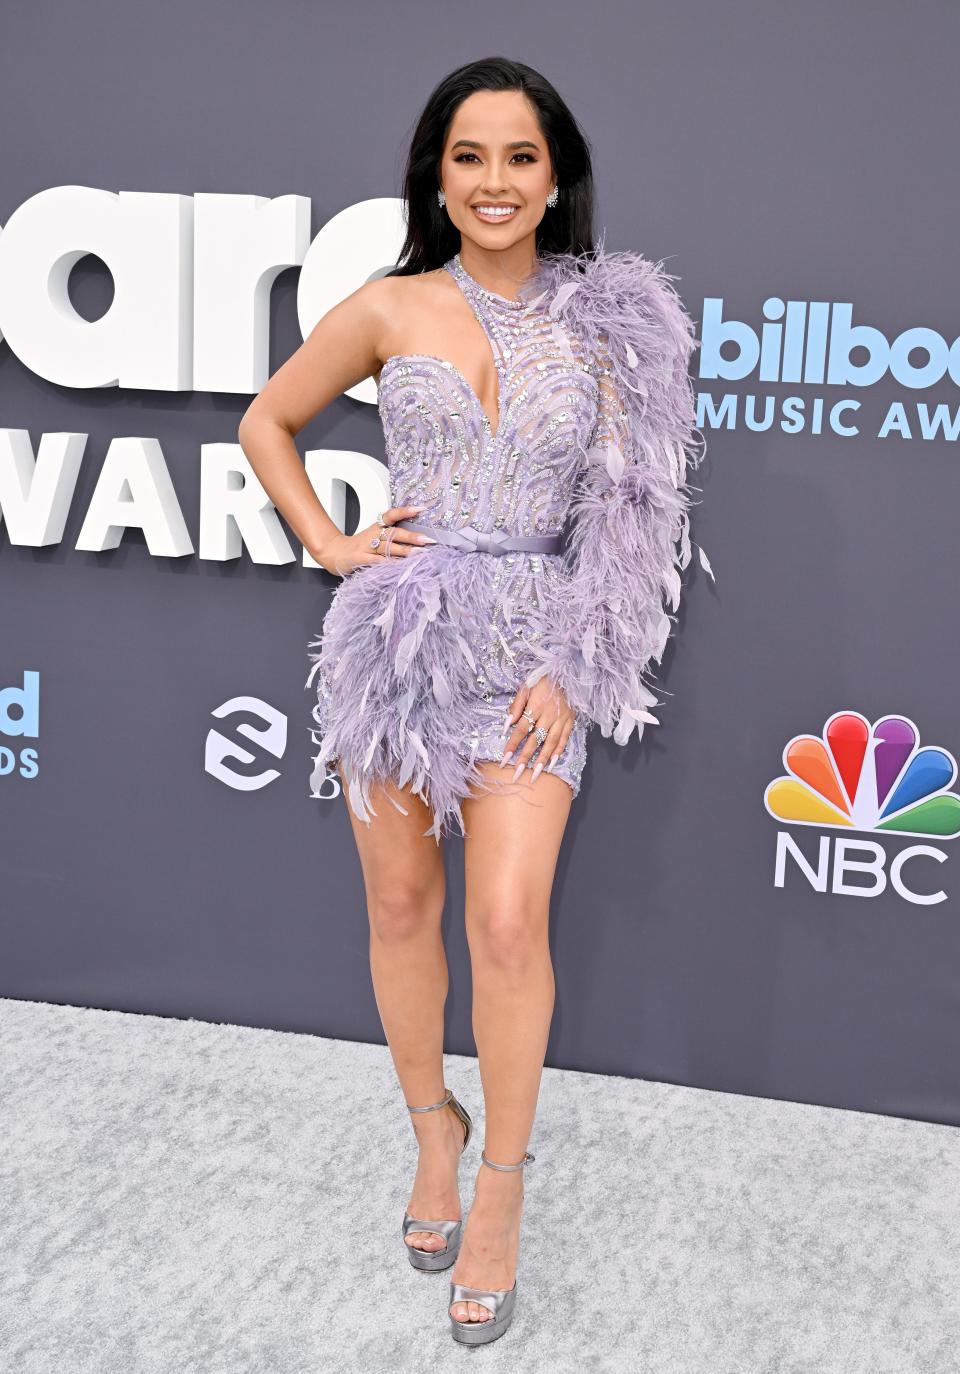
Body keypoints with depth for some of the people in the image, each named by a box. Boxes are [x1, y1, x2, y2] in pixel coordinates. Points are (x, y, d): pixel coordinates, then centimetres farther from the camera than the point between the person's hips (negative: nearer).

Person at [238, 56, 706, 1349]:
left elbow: (629, 508, 3)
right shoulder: (389, 309, 2)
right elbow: (267, 423, 15)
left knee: (507, 921, -10)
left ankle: (499, 1186, 9)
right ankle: (433, 1128, 32)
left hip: (535, 647, -1)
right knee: (401, 905, 10)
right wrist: (331, 544, 2)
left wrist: (571, 666, -4)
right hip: (397, 633, 2)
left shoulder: (610, 319, 1)